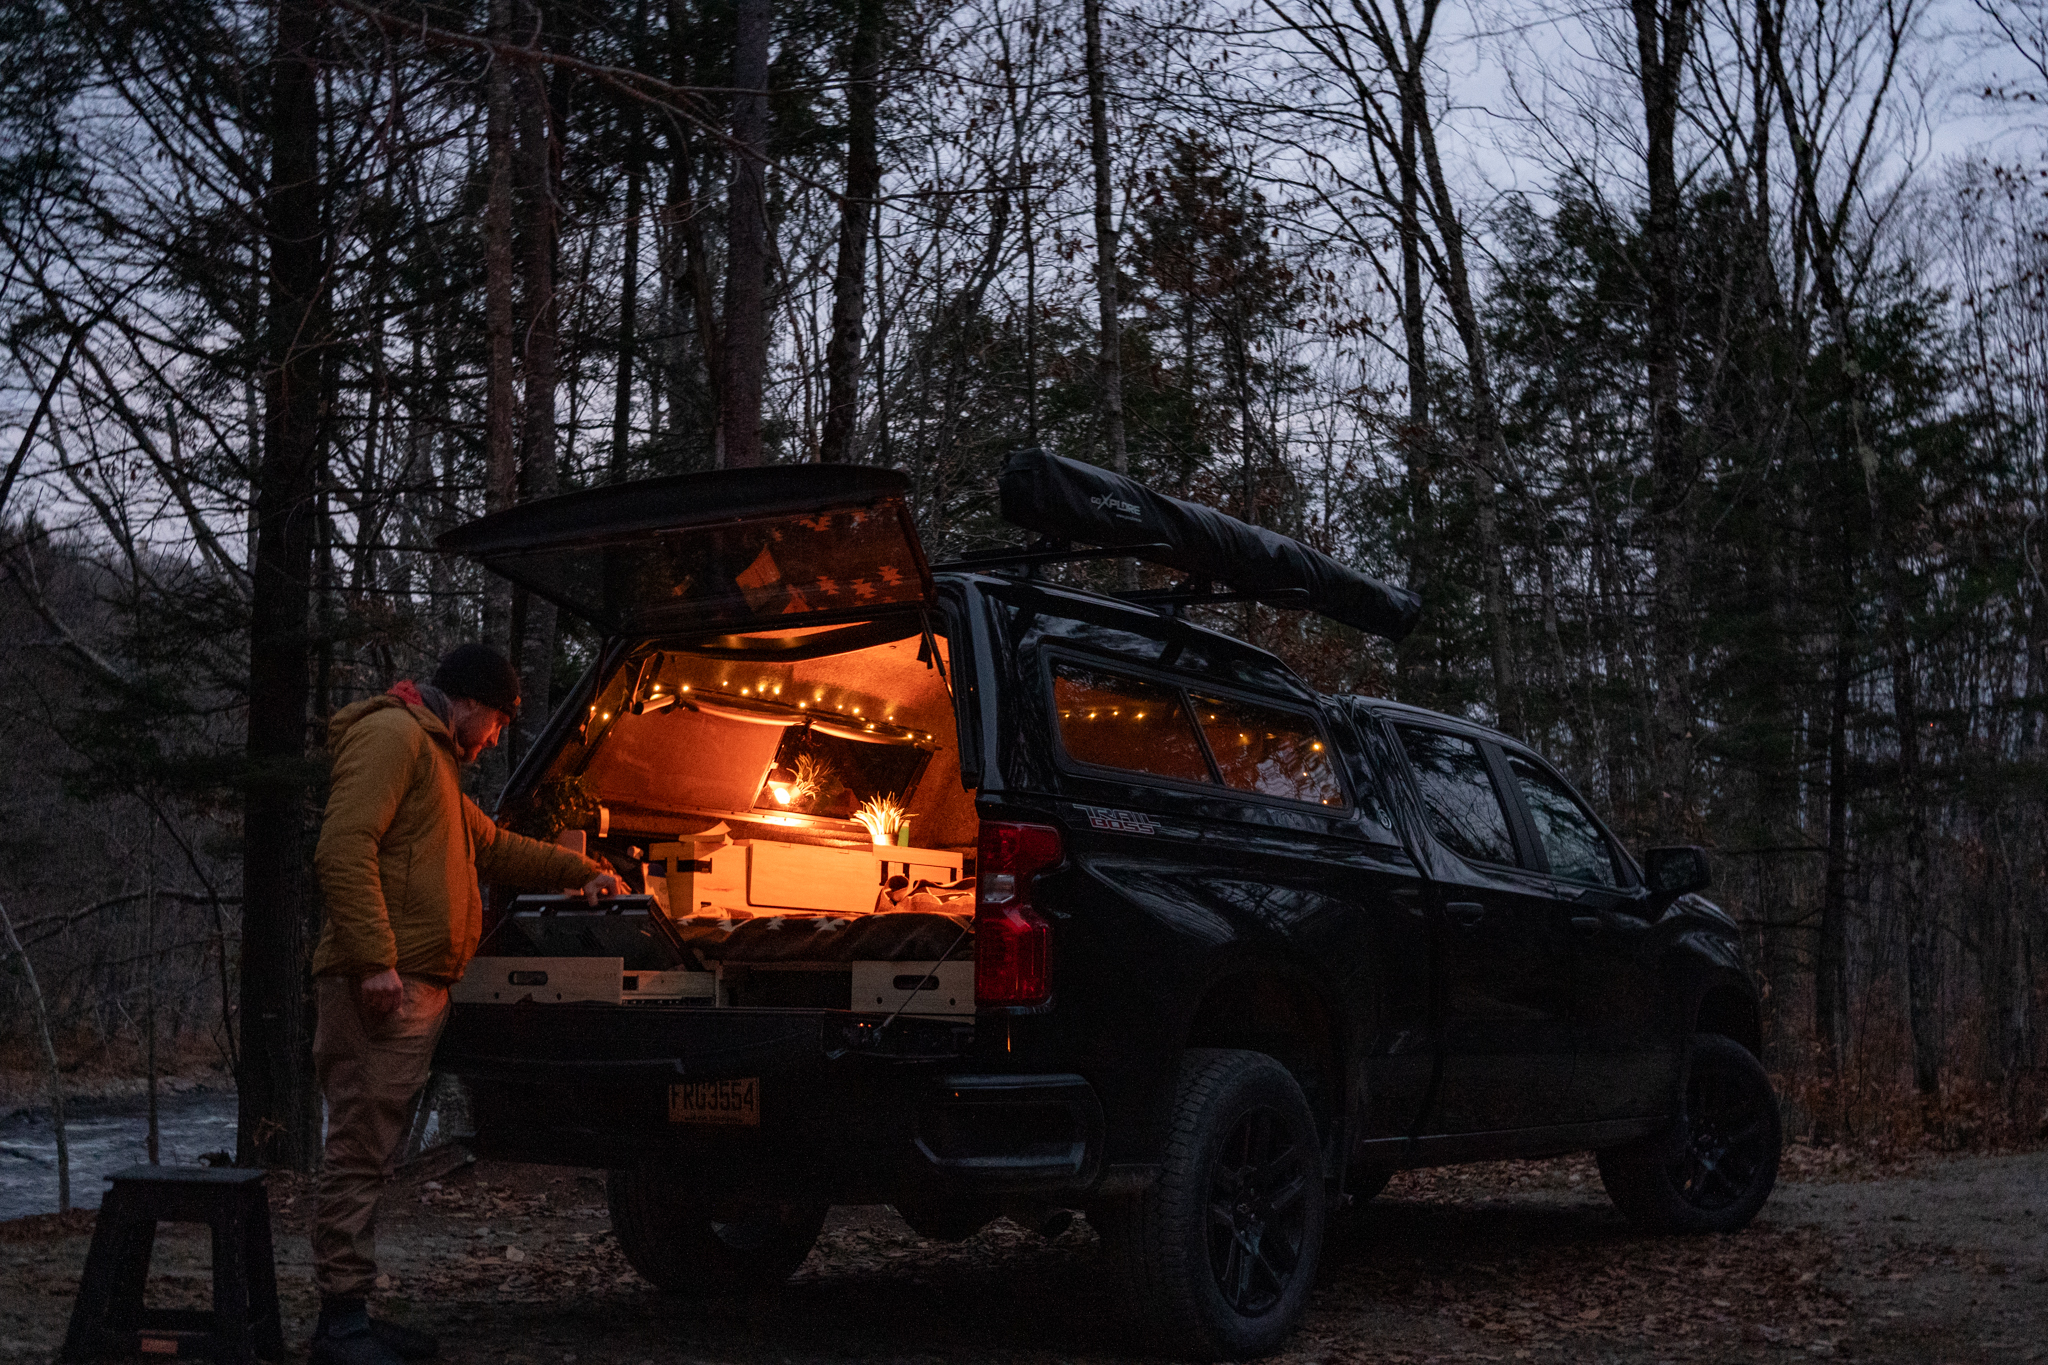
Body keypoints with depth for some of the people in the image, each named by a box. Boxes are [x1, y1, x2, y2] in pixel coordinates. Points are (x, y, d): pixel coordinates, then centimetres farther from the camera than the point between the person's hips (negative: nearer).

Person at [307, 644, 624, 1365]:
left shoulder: (435, 759, 29)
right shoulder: (392, 733, -6)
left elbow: (493, 846, 42)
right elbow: (344, 848, -18)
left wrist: (581, 870, 41)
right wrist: (375, 959, -24)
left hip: (417, 987, 10)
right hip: (381, 987, -10)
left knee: (371, 1155, 11)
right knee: (359, 1152, -8)